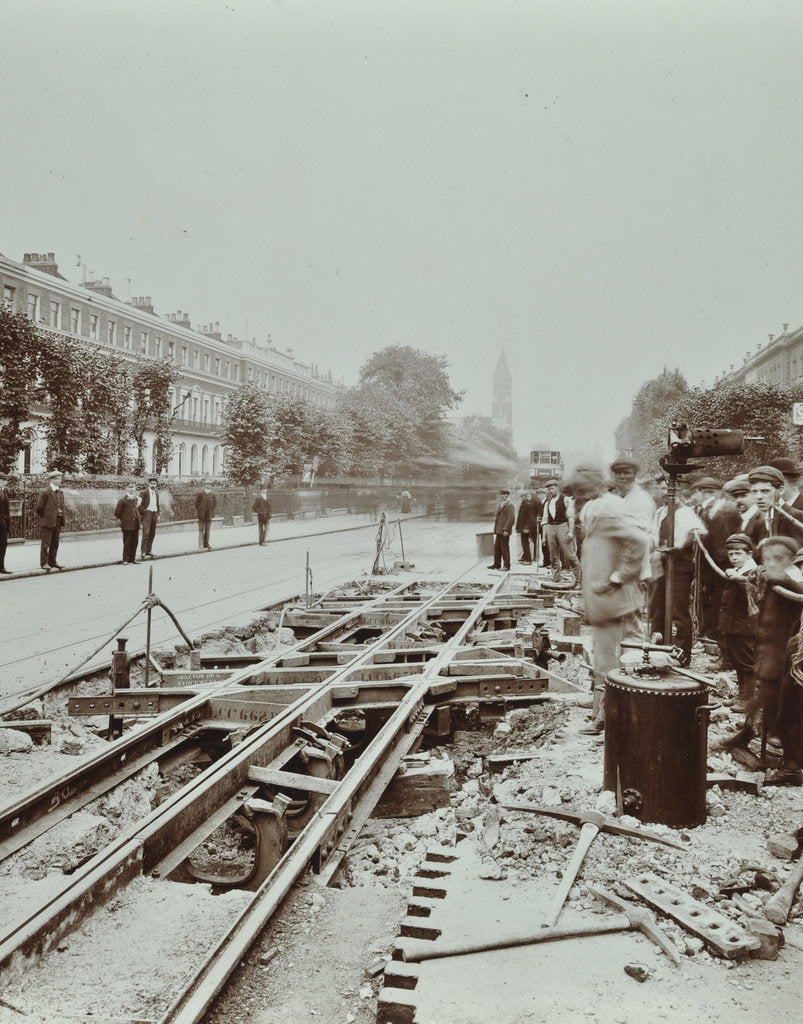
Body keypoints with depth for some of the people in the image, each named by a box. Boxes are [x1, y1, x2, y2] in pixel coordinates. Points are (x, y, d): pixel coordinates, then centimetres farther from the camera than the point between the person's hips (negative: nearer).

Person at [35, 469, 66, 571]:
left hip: (57, 522, 7)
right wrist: (45, 516, -3)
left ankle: (52, 562, 19)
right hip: (48, 522, -7)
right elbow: (39, 508, -9)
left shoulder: (61, 492, 13)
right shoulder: (45, 492, -10)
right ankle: (44, 563, 1)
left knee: (55, 543, 11)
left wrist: (61, 517, 12)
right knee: (46, 543, -3)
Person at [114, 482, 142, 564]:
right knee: (127, 543, 1)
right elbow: (117, 513, -9)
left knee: (135, 542, 11)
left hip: (136, 524, 6)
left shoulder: (137, 498, 9)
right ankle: (125, 560, 10)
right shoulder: (123, 500, -12)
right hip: (127, 525, -6)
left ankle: (132, 559, 22)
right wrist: (123, 519, 2)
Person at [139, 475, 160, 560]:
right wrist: (145, 513, -13)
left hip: (154, 514, 7)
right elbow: (140, 505, -7)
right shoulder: (143, 492, -4)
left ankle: (149, 551, 16)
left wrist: (158, 514, 14)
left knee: (152, 534, 8)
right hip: (147, 514, -7)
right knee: (146, 534, -13)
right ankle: (144, 553, -14)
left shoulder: (156, 493, 17)